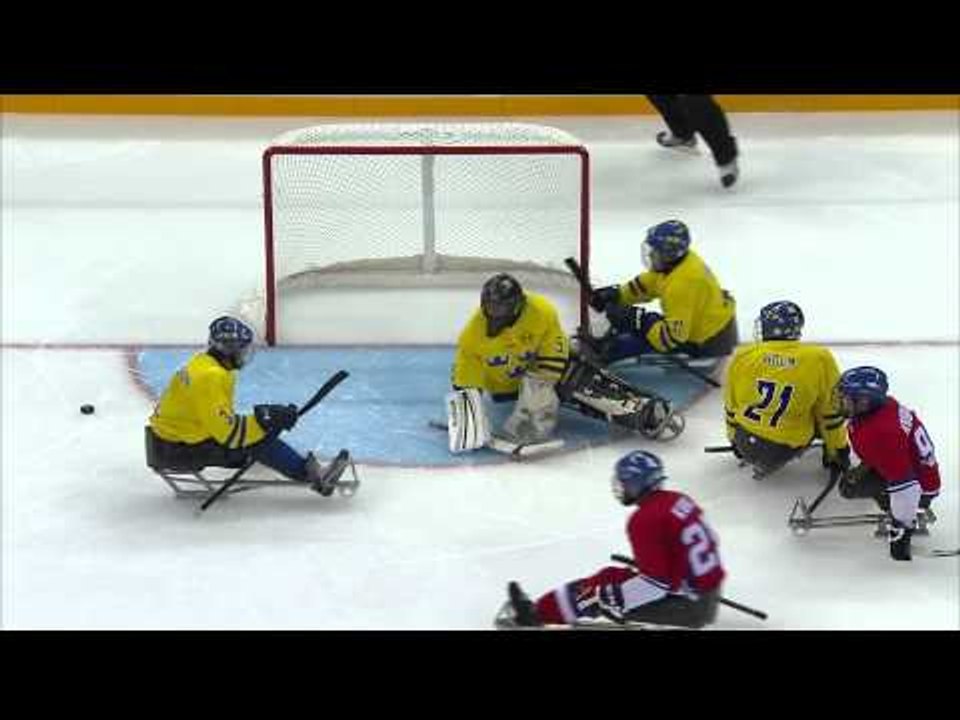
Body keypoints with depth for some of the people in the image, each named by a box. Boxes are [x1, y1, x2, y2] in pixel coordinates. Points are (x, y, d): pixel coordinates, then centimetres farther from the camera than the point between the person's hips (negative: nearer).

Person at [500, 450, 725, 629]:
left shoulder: (644, 520, -19)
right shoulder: (679, 501, 7)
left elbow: (655, 581, -22)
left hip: (686, 605, -9)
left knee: (603, 587, 0)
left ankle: (537, 613, 9)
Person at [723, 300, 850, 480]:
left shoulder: (743, 357, -6)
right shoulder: (820, 360, -12)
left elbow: (731, 407, 8)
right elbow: (831, 413, -3)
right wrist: (838, 452, 11)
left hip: (745, 443, 3)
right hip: (787, 449, -2)